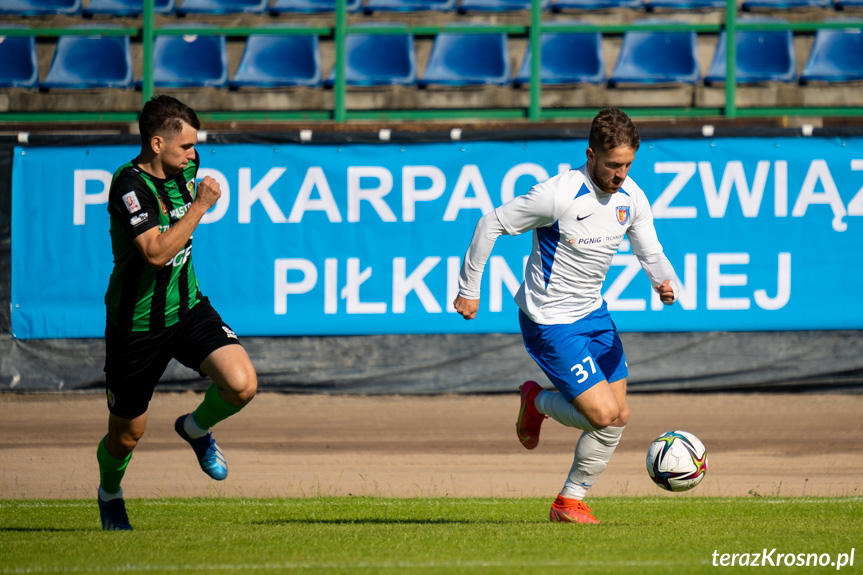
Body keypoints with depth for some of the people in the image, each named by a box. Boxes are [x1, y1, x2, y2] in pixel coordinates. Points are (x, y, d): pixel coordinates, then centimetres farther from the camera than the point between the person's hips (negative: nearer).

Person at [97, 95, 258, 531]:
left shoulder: (185, 169, 0)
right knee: (127, 434, 8)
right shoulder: (130, 185, -24)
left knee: (241, 384, -19)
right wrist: (200, 205, -29)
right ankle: (110, 494, 41)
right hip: (136, 325, -5)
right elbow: (157, 252, -33)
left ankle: (196, 429, 14)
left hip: (187, 307, 5)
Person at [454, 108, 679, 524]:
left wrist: (666, 284, -21)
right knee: (604, 415, -15)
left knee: (618, 417, 8)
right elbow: (491, 225, -16)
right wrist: (468, 289, -10)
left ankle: (570, 502, 25)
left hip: (594, 314, 7)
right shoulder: (557, 196, -25)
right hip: (551, 321, -7)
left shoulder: (631, 197, -5)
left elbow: (651, 254, 3)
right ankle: (538, 402, 15)